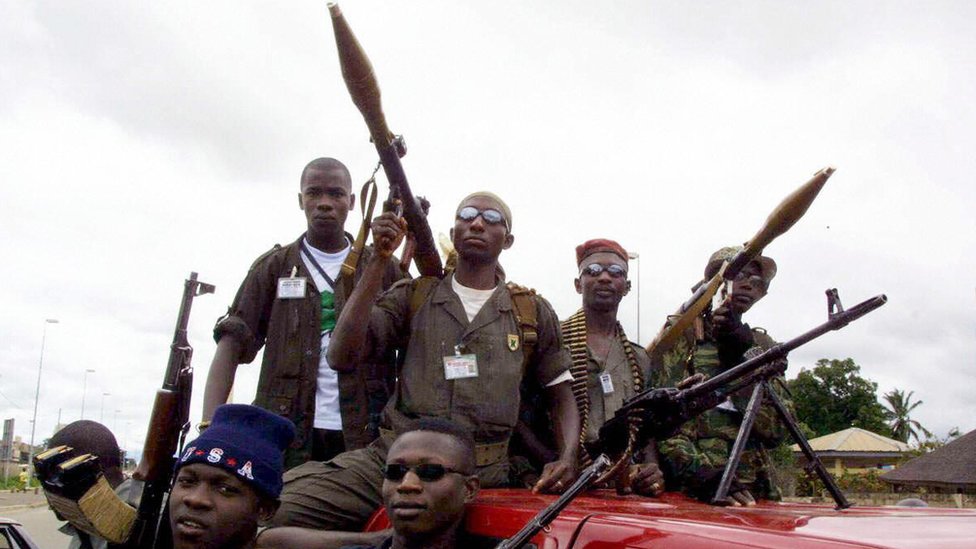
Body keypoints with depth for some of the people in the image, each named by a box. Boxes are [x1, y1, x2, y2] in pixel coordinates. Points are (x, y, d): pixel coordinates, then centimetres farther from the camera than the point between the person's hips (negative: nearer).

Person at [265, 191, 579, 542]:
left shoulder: (533, 313, 13)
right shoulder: (411, 296, 11)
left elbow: (562, 394, 17)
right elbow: (342, 357, -3)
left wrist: (568, 458, -4)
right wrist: (378, 261, -6)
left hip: (483, 473, 1)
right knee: (275, 505, -21)